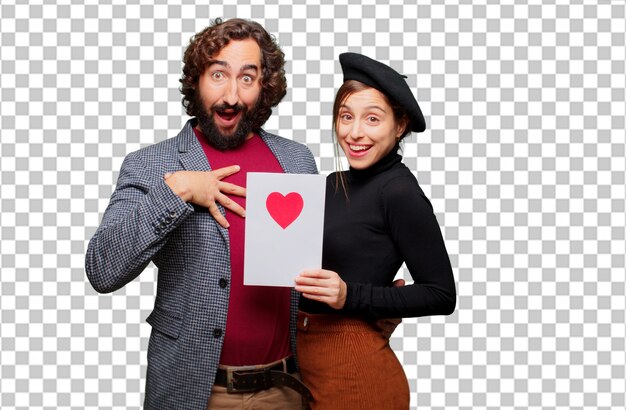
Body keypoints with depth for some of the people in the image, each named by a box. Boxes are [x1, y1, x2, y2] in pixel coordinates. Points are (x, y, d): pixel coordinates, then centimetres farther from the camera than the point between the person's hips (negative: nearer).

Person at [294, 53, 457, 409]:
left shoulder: (400, 191, -15)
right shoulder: (334, 185, 6)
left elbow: (442, 296, -15)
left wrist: (349, 296, -23)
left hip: (356, 369, -7)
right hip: (307, 356, 7)